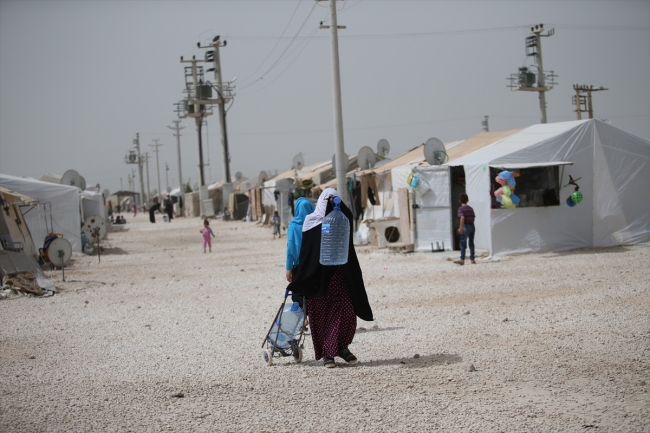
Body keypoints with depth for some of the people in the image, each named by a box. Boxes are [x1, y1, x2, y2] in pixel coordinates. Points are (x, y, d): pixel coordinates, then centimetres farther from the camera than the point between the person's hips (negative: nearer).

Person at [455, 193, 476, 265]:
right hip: (472, 226, 6)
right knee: (471, 243, 11)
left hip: (466, 227, -6)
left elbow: (462, 218, -22)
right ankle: (472, 260, 12)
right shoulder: (470, 208, 9)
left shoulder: (461, 209, -9)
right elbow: (474, 218, 9)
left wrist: (461, 228, -21)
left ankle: (462, 260, -8)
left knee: (463, 243, -2)